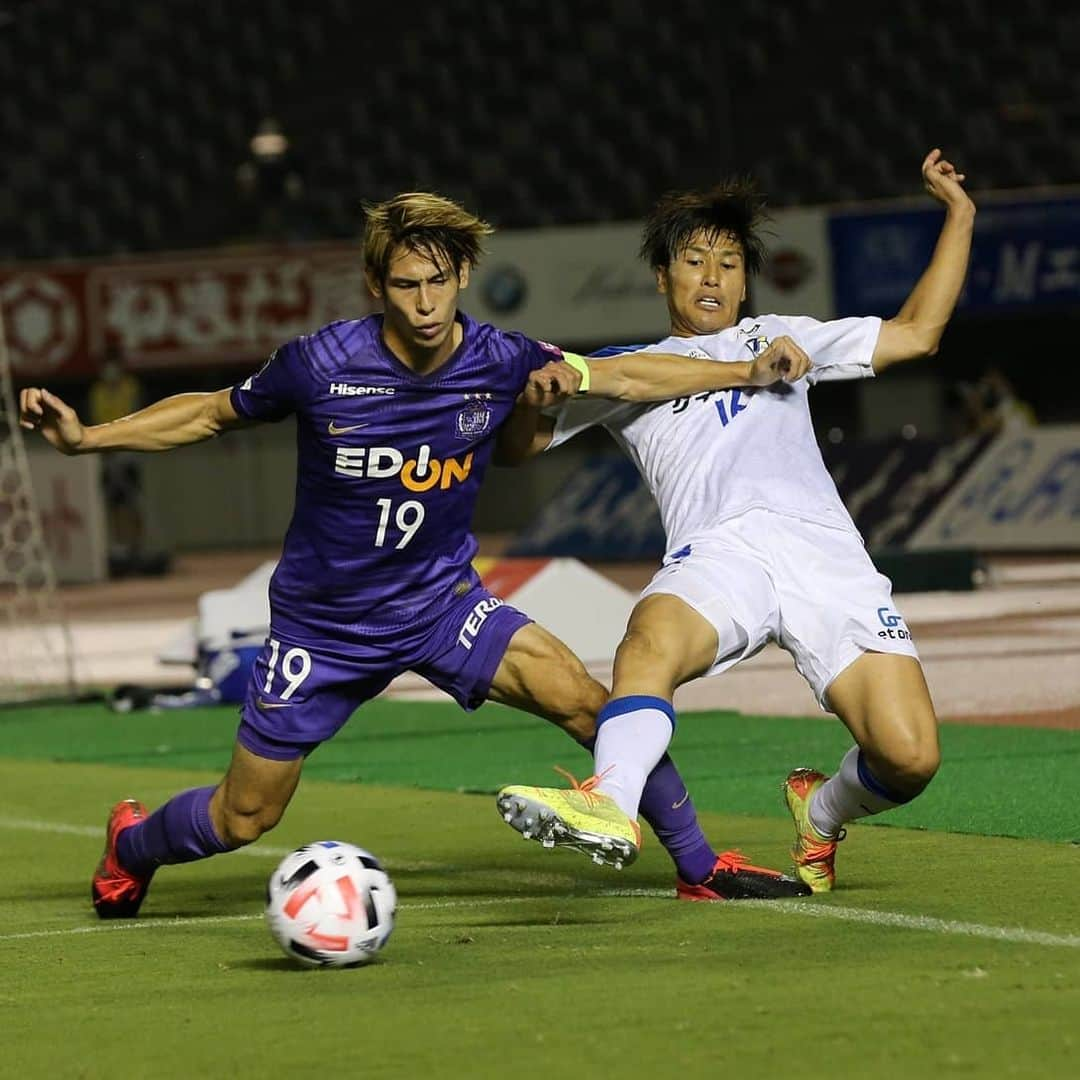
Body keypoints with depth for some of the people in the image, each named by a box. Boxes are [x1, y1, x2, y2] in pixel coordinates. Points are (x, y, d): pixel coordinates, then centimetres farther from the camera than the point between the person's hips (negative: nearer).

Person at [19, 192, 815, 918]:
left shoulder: (498, 362, -13)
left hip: (441, 603, 2)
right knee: (243, 819, 3)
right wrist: (85, 437, -11)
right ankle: (133, 844, 39)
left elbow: (623, 375, 1)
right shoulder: (323, 364, -20)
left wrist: (752, 373, -3)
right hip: (322, 624, -2)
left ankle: (701, 868, -3)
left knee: (587, 701, -20)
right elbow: (212, 414, -3)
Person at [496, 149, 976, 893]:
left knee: (910, 757, -16)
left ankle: (823, 812, 15)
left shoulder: (779, 339, 32)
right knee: (651, 641, -39)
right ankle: (610, 805, -59)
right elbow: (520, 442, 27)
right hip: (716, 550, -1)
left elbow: (916, 333, 32)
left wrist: (959, 215, 29)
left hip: (823, 548, 1)